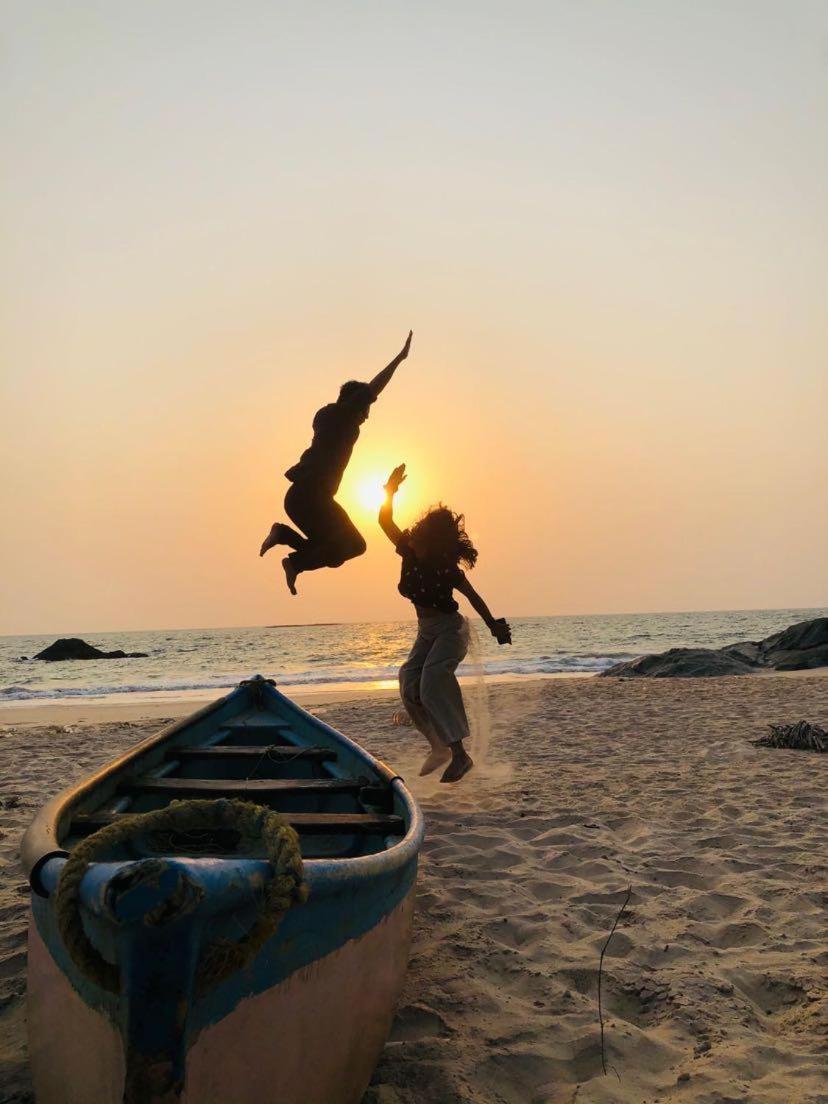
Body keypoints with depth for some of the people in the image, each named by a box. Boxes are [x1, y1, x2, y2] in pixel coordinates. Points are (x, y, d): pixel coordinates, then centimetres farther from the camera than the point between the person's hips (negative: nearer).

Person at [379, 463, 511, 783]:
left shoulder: (445, 568, -20)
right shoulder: (409, 554, -6)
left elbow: (473, 597, -8)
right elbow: (385, 521, -10)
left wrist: (494, 626, -1)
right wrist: (390, 492, -26)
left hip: (451, 630, -7)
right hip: (426, 633, 7)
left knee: (433, 679, -28)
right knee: (409, 687, -7)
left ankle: (460, 754, -26)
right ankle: (439, 747, 9)